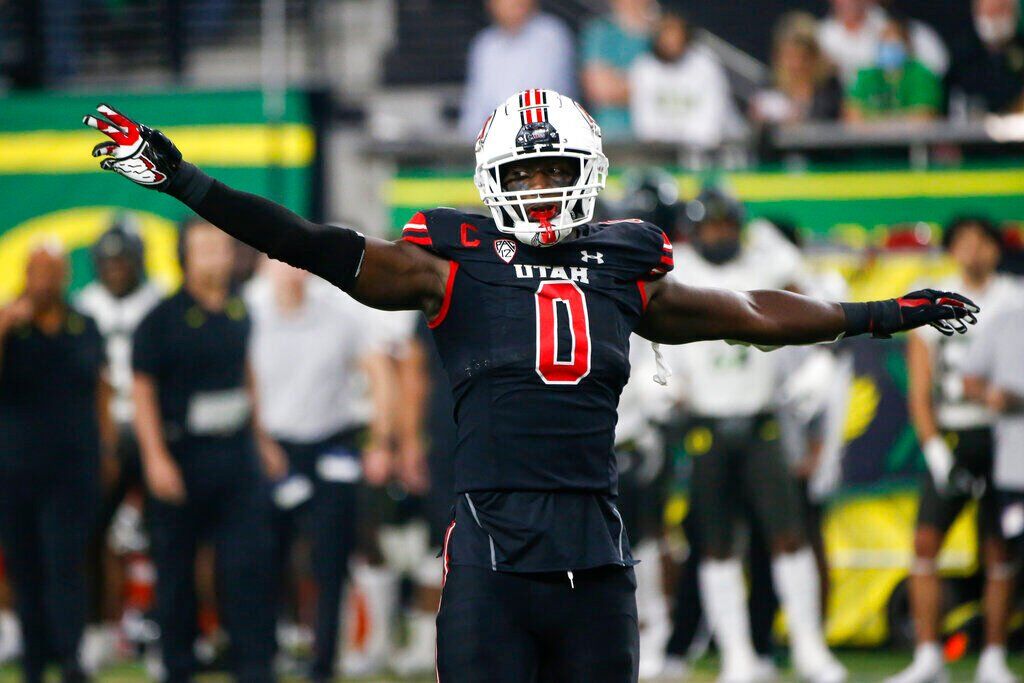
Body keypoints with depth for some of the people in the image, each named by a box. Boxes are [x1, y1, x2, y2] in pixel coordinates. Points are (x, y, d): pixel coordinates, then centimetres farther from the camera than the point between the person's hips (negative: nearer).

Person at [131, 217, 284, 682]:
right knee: (176, 569, 4)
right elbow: (142, 391, -9)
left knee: (248, 563, -3)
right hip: (181, 456, -4)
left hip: (235, 455, 4)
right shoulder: (162, 320, -8)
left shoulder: (239, 313, 9)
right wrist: (156, 458, -16)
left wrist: (261, 439, 21)